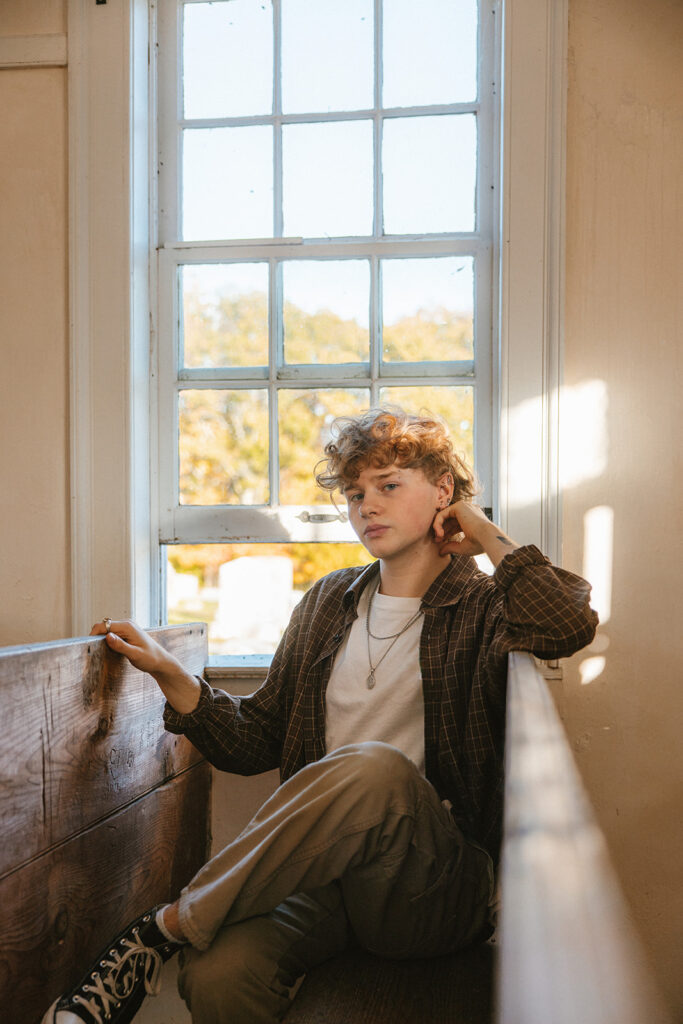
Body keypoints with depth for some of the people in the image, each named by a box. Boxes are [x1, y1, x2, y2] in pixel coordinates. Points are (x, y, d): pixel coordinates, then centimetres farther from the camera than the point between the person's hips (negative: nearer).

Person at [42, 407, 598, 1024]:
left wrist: (484, 534, -5)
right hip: (320, 861, 2)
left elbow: (571, 625, -21)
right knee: (218, 974, -34)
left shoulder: (484, 608, 4)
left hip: (437, 889, -2)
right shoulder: (329, 602, 16)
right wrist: (168, 673, 1)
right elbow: (257, 742, 16)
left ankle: (164, 928, -22)